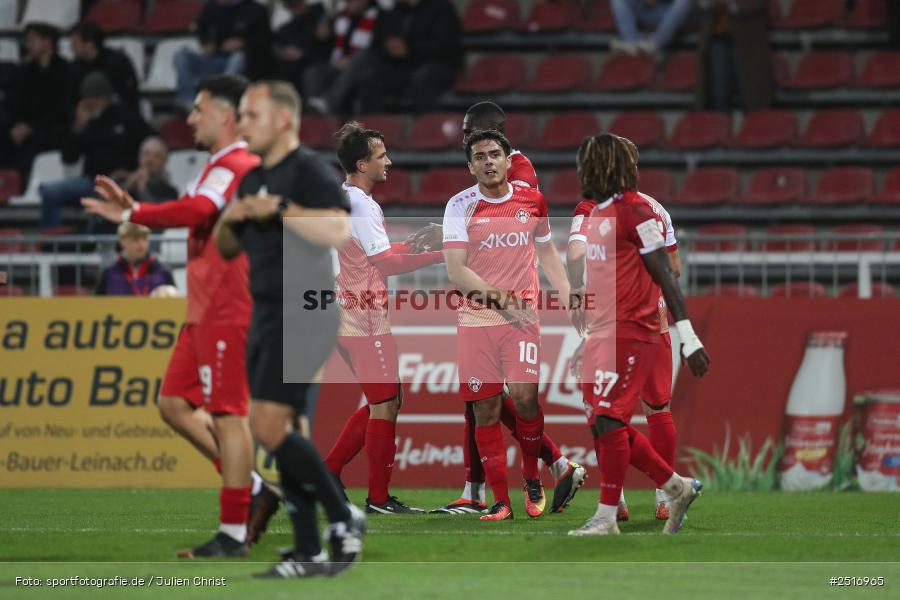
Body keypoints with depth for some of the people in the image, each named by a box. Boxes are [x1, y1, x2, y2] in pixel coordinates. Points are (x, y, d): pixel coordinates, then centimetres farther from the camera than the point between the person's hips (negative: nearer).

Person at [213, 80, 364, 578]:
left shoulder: (309, 170, -10)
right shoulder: (254, 179, 16)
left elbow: (338, 229, -26)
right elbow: (226, 249, 23)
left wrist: (279, 209, -22)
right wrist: (229, 218, 3)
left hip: (302, 314, -9)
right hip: (266, 314, 9)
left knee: (269, 428, -15)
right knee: (277, 434, 6)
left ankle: (343, 518, -1)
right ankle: (309, 553, 9)